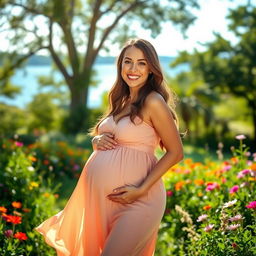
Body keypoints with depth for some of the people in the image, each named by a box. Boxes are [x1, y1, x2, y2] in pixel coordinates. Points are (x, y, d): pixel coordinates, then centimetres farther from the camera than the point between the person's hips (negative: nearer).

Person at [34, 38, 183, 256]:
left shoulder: (153, 102, -11)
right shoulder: (120, 100, 12)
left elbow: (175, 152, -11)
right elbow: (99, 135, 23)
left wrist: (141, 190, -17)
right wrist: (98, 141, -1)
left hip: (136, 199, -8)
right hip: (101, 196, 8)